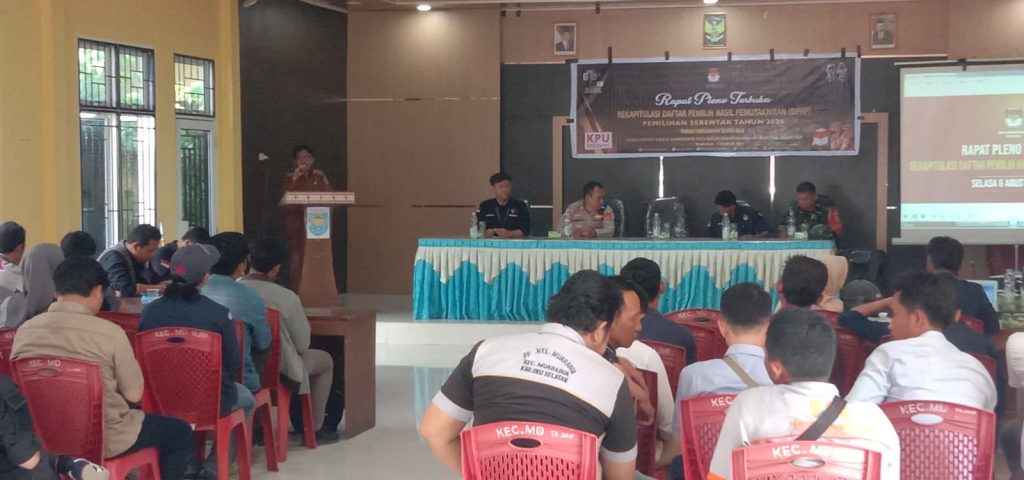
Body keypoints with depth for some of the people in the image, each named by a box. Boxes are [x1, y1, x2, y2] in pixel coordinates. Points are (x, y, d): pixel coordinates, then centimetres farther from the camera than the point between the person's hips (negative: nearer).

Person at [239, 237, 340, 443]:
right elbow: (302, 344, -10)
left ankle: (298, 422, 43)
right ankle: (314, 428, 28)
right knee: (325, 360, 23)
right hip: (279, 370, -6)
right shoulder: (286, 298, -21)